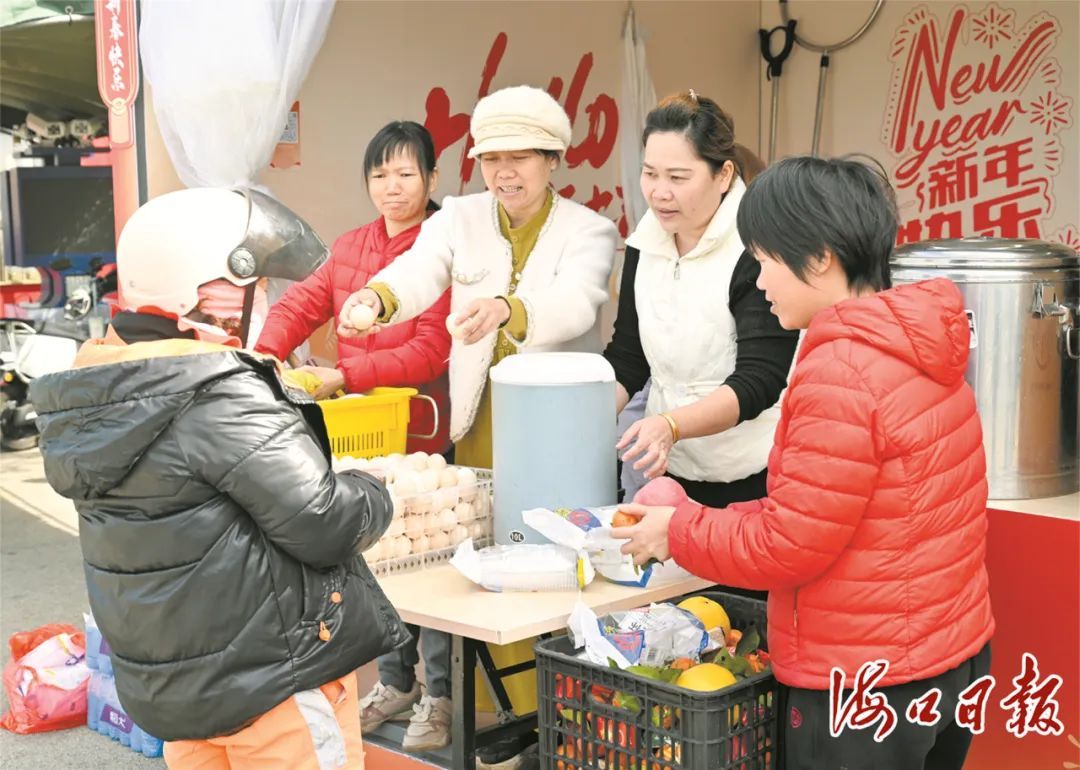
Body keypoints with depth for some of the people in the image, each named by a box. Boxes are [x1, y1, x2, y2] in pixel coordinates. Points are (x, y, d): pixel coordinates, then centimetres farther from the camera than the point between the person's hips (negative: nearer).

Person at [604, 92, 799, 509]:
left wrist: (670, 425, -35)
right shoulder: (644, 244, 2)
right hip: (671, 470, 6)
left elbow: (759, 382, -21)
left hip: (755, 479, -5)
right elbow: (627, 357, 7)